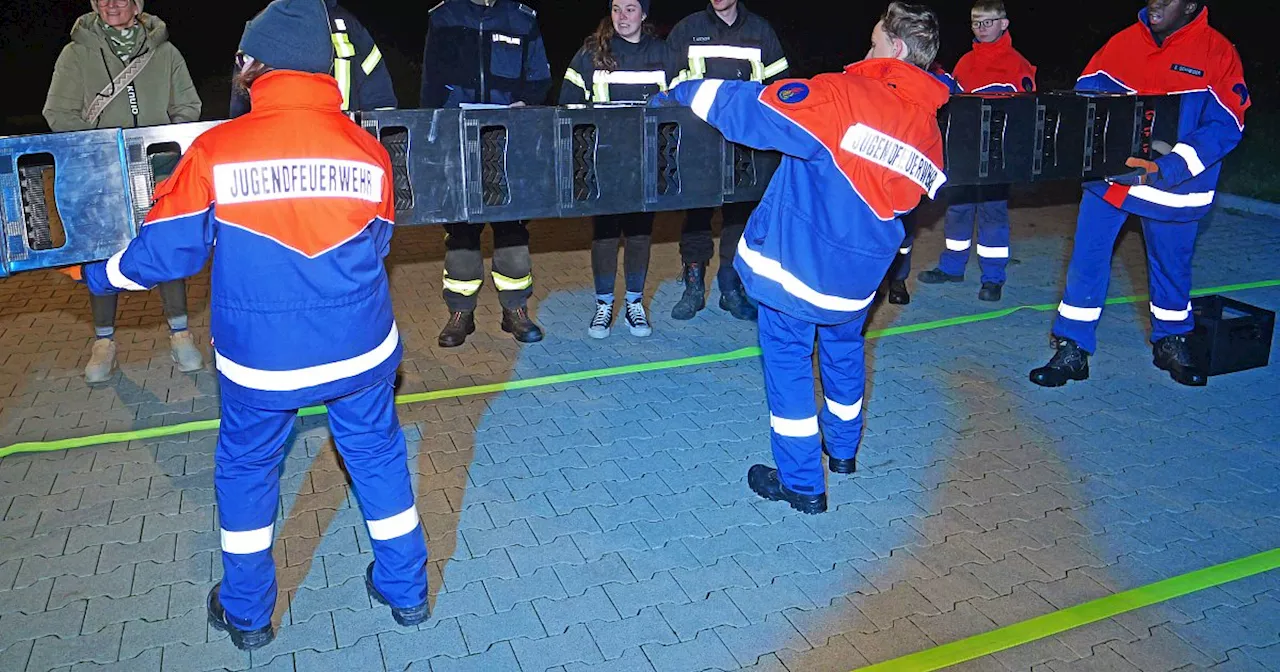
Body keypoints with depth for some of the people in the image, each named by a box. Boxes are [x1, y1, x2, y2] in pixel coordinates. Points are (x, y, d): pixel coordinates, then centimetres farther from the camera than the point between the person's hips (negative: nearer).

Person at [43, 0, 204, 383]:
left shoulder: (164, 51, 4)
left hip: (159, 169, 0)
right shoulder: (77, 53, 2)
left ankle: (179, 334, 15)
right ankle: (104, 341, 17)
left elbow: (188, 107, 6)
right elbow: (59, 114, -1)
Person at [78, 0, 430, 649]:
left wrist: (94, 273, 16)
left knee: (245, 469, 20)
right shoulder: (368, 151, -8)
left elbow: (164, 251, -5)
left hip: (258, 359, -1)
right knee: (377, 455, 20)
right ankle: (406, 591, 33)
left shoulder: (215, 152, -15)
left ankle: (247, 614, 35)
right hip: (360, 350, 2)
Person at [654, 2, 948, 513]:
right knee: (843, 352, 28)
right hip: (857, 278, 6)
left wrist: (683, 92, -5)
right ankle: (843, 451, 47)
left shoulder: (842, 95, -19)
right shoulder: (929, 132, 0)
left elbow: (746, 108, -20)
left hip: (793, 264, -6)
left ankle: (802, 484, 16)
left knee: (787, 360, 9)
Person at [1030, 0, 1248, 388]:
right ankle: (1072, 351, 9)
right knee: (1087, 258, -2)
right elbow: (1084, 96, 6)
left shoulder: (1219, 54, -9)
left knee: (1171, 265, 16)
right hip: (1108, 176, 1)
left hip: (1174, 185, -1)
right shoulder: (1122, 42, -2)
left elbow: (1225, 127, -14)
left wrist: (1163, 171, -25)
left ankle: (1171, 344, 38)